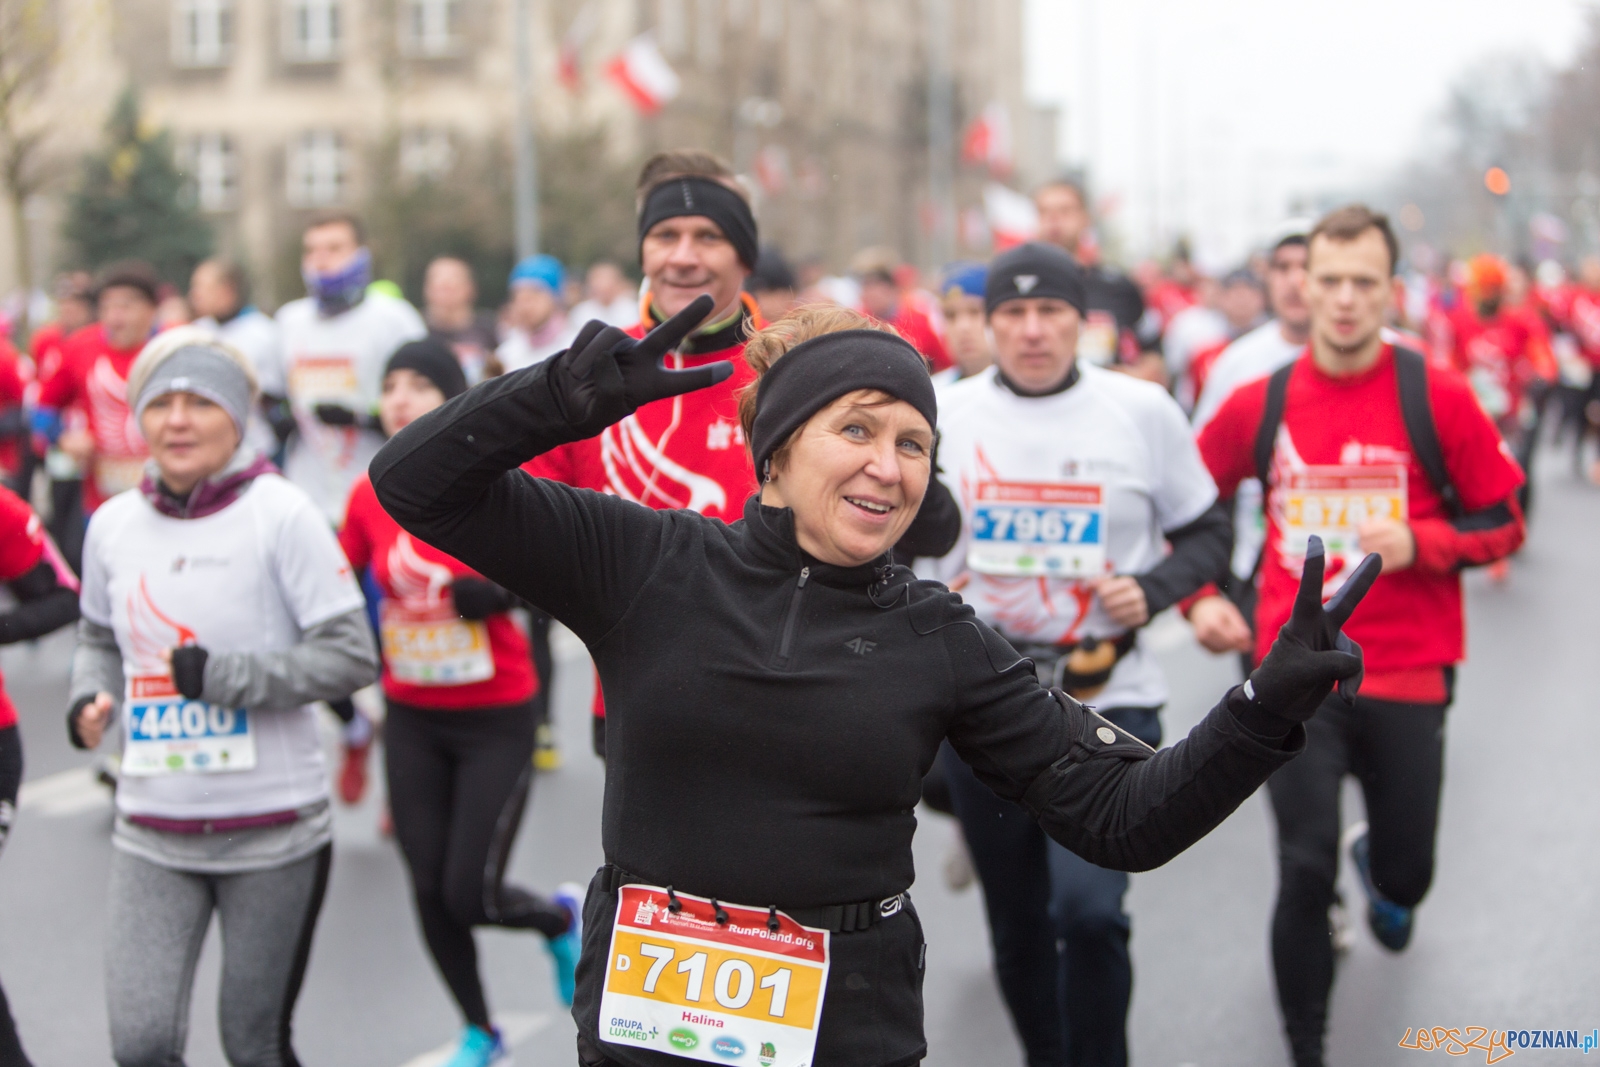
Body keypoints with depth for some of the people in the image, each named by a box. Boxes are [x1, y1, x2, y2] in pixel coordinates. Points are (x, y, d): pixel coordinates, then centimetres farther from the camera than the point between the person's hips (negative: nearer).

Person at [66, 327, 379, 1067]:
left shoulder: (281, 514, -10)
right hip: (151, 837, 3)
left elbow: (351, 657, -12)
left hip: (274, 831, -3)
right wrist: (88, 699, -1)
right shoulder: (114, 523, 4)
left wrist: (224, 675, -19)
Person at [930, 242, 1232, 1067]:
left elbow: (1206, 531, 6)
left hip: (1109, 699, -2)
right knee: (1016, 925, 13)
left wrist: (1152, 590, -11)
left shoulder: (1142, 410, -3)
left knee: (1089, 908, -19)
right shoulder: (944, 415, 1)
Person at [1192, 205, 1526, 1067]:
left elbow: (1502, 523, 1)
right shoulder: (1259, 403, -1)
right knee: (1305, 869, -6)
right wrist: (1201, 594, 2)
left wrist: (1417, 542, -16)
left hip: (1410, 673, 0)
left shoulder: (1439, 398, -6)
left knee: (1405, 871, 13)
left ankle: (1383, 873, 54)